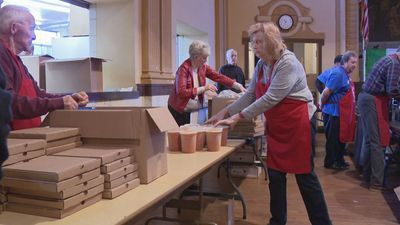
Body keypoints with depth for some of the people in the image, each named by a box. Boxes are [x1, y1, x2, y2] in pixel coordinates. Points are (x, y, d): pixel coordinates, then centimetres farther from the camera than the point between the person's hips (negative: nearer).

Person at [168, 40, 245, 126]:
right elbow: (181, 92, -27)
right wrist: (203, 88, -28)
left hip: (195, 109, 6)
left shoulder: (203, 67, 1)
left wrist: (238, 86, -10)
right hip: (179, 110, -6)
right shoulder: (184, 68, -19)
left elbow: (218, 76, -2)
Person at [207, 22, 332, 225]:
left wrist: (238, 117, -27)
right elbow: (249, 95, 3)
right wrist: (225, 112, -6)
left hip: (298, 124, -7)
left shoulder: (288, 63, -21)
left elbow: (270, 98, -27)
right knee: (275, 174, 10)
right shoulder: (261, 65, 5)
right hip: (276, 126, 8)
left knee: (305, 175, 1)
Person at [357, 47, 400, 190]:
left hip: (366, 98, 10)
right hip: (373, 101, -10)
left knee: (369, 139, 14)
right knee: (378, 141, -6)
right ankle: (377, 181, -2)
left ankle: (368, 176, 21)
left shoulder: (388, 59, 18)